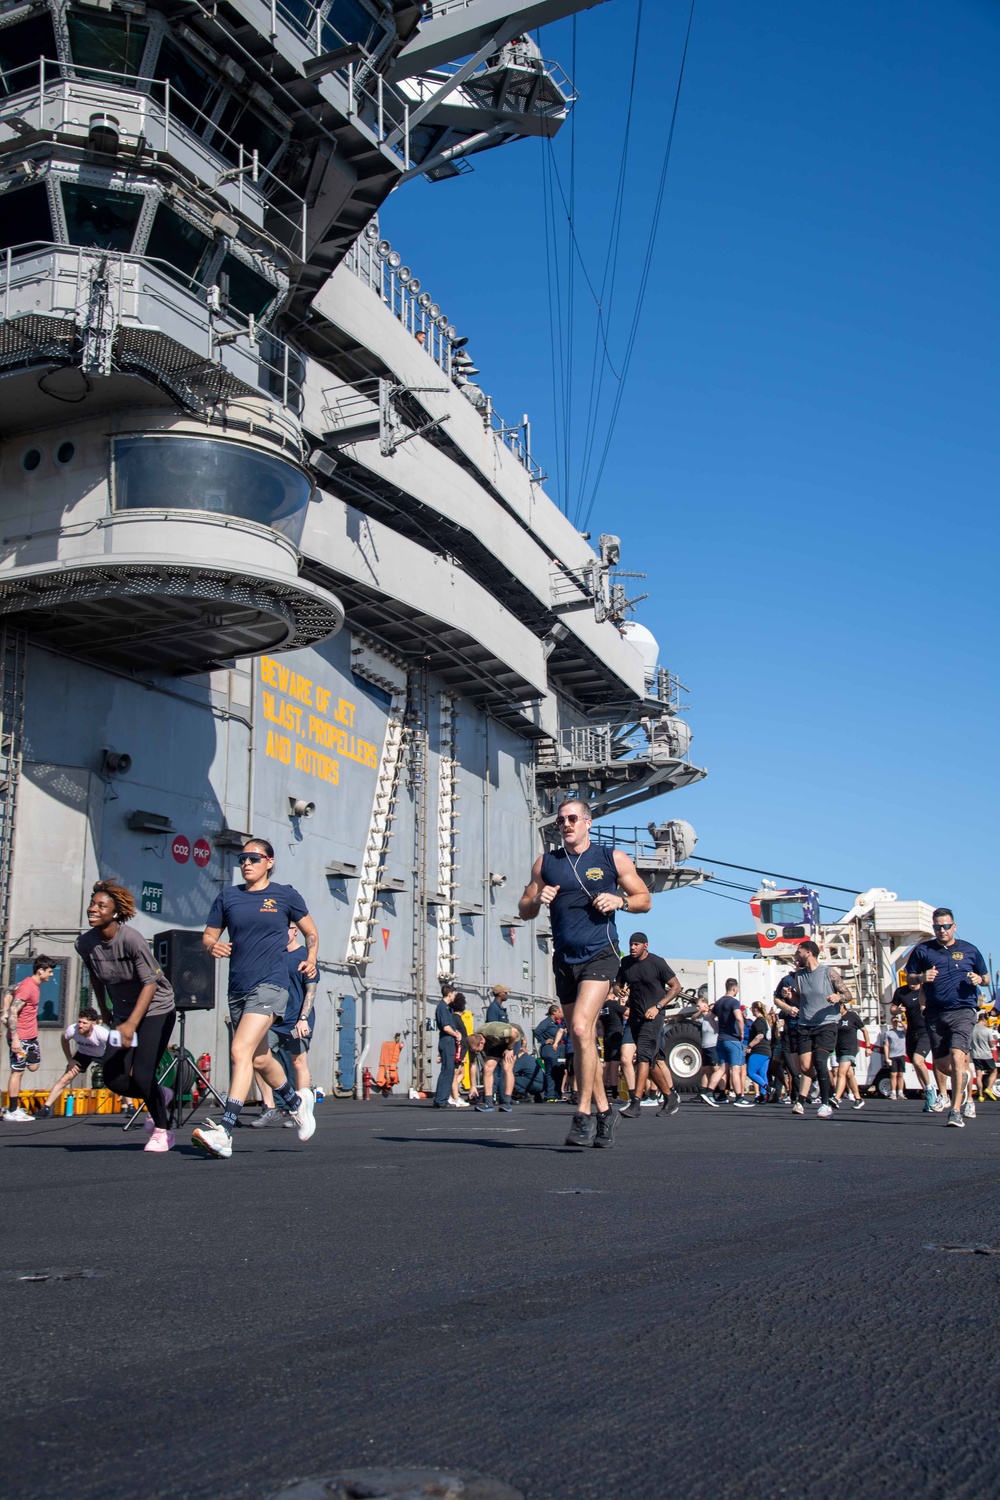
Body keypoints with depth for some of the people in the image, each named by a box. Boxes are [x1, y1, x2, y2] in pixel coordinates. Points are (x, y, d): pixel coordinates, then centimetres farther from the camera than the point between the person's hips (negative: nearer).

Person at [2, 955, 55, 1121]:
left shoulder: (34, 984, 9)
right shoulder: (27, 987, -19)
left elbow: (9, 993, 20)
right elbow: (13, 1013, -23)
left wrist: (5, 1013, 10)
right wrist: (15, 1039, -26)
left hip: (31, 1037, 9)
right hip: (20, 1037, -9)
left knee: (33, 1066, 12)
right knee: (18, 1071, -3)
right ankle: (12, 1111, 3)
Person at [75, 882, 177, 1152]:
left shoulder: (132, 940, -24)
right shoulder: (85, 944, -6)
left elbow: (150, 984, -23)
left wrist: (131, 1025, -29)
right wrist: (105, 1012, 18)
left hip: (156, 1010, -6)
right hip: (123, 1014, 6)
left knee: (142, 1076, -15)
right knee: (113, 1079, -4)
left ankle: (163, 1131, 8)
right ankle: (158, 1097, 25)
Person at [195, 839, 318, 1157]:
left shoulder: (285, 895, 2)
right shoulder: (228, 896, 10)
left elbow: (310, 931, 14)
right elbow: (208, 935, 12)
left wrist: (311, 959, -1)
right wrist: (213, 946, -10)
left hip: (270, 984, -5)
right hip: (238, 988, 6)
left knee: (241, 1050, -21)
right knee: (260, 1059, 16)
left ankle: (224, 1130, -26)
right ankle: (296, 1101, 42)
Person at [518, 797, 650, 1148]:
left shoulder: (612, 858, 4)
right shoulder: (545, 862, 11)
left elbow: (645, 899, 9)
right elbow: (524, 912, 13)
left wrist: (620, 901, -11)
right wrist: (537, 899, -8)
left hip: (600, 954, -5)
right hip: (564, 958, 5)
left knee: (581, 1027, -21)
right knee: (582, 1039, 9)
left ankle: (584, 1114, -14)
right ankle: (604, 1111, 22)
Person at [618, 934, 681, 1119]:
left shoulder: (657, 962, -6)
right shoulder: (625, 963, 8)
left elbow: (676, 986, -3)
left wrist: (657, 1007, -12)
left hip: (653, 1015, -6)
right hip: (635, 1016, 6)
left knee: (643, 1054, -19)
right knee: (652, 1059, 11)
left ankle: (635, 1102, -25)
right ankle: (670, 1096, 24)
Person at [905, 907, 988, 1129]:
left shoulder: (969, 950, 10)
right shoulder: (922, 950, 10)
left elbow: (986, 976, 18)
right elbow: (909, 977, 12)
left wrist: (979, 979, -5)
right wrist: (921, 977, -9)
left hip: (963, 1011, -2)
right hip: (935, 1013, 3)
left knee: (957, 1057, -19)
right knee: (940, 1063, 9)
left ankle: (956, 1110, -18)